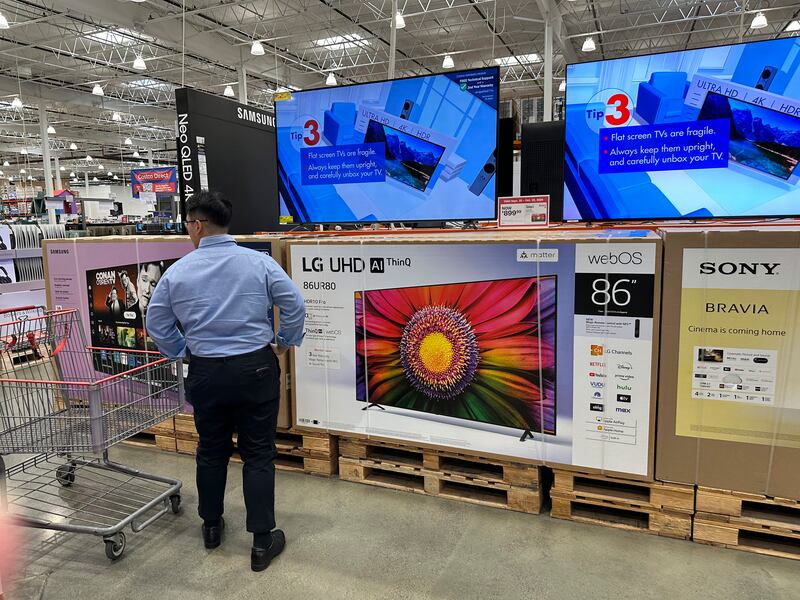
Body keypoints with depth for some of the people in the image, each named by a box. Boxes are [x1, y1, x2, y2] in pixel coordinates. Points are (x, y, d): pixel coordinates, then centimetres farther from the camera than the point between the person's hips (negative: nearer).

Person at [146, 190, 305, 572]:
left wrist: (181, 351, 20)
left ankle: (211, 526, 37)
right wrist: (285, 341, 9)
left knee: (211, 450, 20)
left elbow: (156, 323, 5)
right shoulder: (259, 262, -8)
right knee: (258, 454, 7)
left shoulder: (178, 271, -4)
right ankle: (263, 541, 13)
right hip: (255, 368, -1)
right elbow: (295, 306, -7)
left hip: (205, 371, 2)